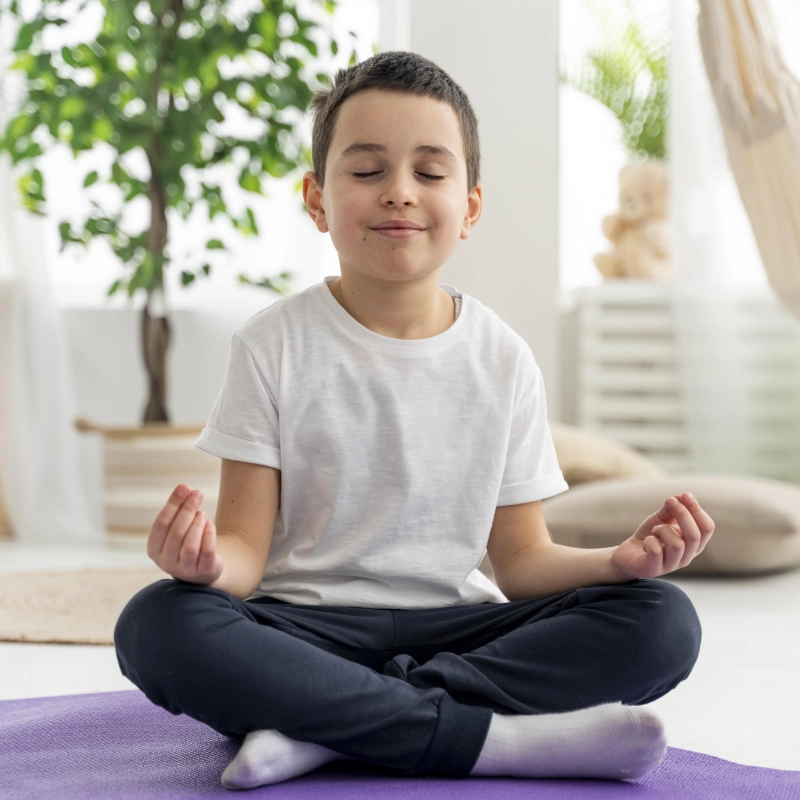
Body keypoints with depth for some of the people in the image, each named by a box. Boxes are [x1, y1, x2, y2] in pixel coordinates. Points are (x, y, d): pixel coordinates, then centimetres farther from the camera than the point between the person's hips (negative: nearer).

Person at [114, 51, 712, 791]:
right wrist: (212, 562, -28)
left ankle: (326, 729, -27)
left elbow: (520, 558, 6)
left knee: (663, 622, -19)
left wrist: (617, 561, -15)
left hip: (450, 628, 2)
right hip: (304, 627, -2)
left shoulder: (503, 360, 5)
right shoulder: (276, 346, 0)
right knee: (159, 626, -33)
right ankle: (498, 739, -31)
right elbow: (248, 546, -3)